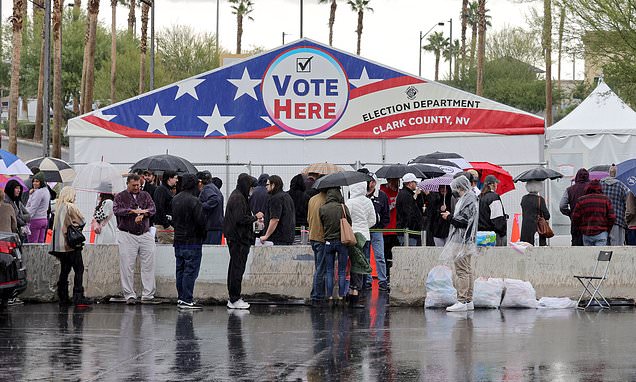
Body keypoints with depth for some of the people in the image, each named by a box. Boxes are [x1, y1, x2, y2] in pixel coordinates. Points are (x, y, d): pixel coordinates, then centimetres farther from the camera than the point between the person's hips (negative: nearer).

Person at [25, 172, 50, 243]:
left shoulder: (38, 192, -14)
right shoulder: (46, 191, 14)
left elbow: (33, 208, -16)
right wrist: (31, 194, 5)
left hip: (36, 220, -10)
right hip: (44, 219, 10)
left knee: (32, 243, -7)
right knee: (41, 242, 9)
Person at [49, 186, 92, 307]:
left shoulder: (58, 207, 11)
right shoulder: (71, 207, -10)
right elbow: (81, 221, -9)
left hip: (60, 244, 7)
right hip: (72, 244, -7)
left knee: (64, 270, 11)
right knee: (79, 269, -5)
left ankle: (63, 298, 10)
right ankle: (78, 297, -12)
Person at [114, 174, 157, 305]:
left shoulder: (145, 195, 14)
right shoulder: (120, 197, 5)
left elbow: (152, 209, 0)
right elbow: (116, 210, -12)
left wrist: (142, 214, -19)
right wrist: (134, 211, -19)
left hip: (145, 234, 3)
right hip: (127, 235, -3)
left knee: (148, 265, -1)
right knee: (127, 266, -4)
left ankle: (148, 295, 2)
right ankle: (130, 295, 3)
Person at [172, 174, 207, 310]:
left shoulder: (175, 199, 8)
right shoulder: (194, 201, -18)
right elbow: (201, 221, -18)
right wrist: (203, 233, -1)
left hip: (178, 240, 8)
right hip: (192, 240, -8)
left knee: (180, 270, 13)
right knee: (190, 270, -5)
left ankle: (180, 298, 17)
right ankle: (187, 300, -6)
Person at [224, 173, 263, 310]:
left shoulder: (236, 196, 16)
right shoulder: (239, 198, -16)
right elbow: (240, 219, -23)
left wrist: (254, 218, 13)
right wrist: (255, 217, -9)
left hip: (234, 238, 11)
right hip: (239, 239, -11)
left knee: (234, 268, 13)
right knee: (238, 268, -6)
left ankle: (233, 299, 19)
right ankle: (235, 300, -4)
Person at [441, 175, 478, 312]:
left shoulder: (468, 200, -16)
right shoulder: (471, 198, 15)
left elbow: (463, 220, -20)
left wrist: (449, 217, -7)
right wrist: (451, 216, 12)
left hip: (462, 241, -11)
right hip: (467, 239, 11)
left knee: (462, 271, -10)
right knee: (468, 271, 13)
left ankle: (462, 301, -11)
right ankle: (468, 300, 18)